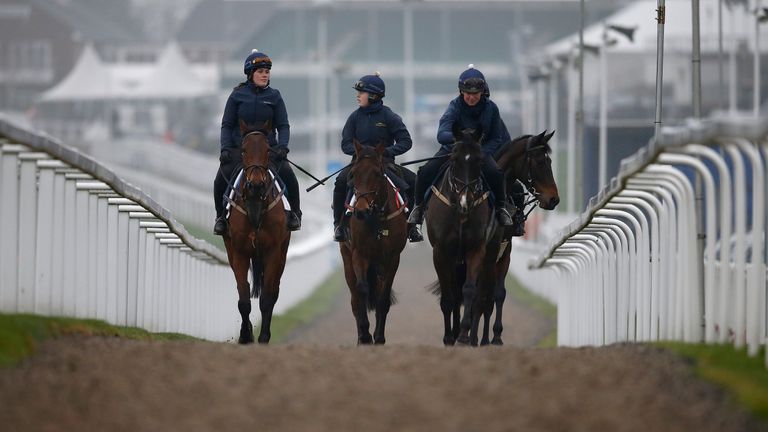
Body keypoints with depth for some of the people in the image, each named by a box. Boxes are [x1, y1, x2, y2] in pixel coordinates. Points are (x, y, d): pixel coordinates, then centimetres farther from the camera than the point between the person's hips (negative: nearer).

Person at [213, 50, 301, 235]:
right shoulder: (237, 96, 3)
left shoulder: (274, 97, 5)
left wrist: (282, 146, -14)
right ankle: (221, 216, 3)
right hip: (239, 149, 0)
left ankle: (295, 214, 1)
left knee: (289, 176, -22)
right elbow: (227, 125, 6)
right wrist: (225, 148, -9)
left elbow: (283, 126, 4)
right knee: (220, 180, -21)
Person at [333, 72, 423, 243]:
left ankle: (411, 224, -5)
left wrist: (387, 152, -21)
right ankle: (339, 224, -15)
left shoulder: (389, 117, -4)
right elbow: (346, 144, 2)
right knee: (341, 181, -28)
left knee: (413, 181, -20)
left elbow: (405, 142, -6)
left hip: (385, 163, -1)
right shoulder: (355, 117, 3)